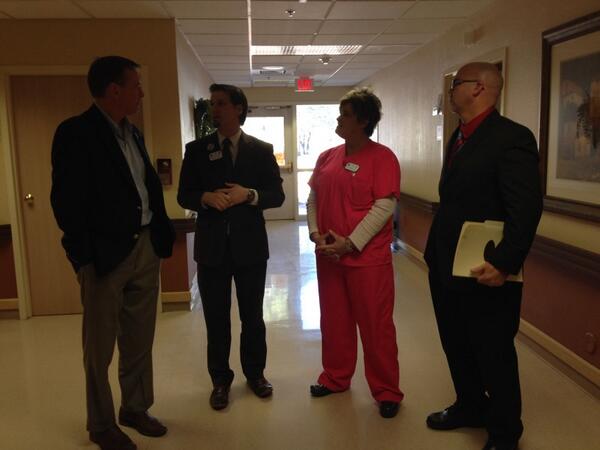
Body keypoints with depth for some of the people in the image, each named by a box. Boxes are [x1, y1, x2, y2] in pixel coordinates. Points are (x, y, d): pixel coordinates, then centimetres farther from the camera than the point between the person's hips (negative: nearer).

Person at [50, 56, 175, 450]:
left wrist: (162, 235, 6)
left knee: (140, 341, 17)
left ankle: (136, 409, 35)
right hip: (106, 254, -7)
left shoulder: (134, 133, 12)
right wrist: (85, 257, -16)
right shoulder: (75, 132, -12)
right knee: (100, 346, 9)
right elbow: (67, 200, -16)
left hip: (145, 248, 7)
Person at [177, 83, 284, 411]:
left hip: (250, 245, 0)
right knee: (216, 319, 10)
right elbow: (184, 196, 3)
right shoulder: (196, 149, 3)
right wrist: (207, 198, -17)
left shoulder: (261, 149, 2)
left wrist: (249, 194, -18)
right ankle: (220, 380, 26)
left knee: (253, 316, 14)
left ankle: (255, 373, 32)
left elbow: (277, 195, 0)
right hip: (212, 246, 1)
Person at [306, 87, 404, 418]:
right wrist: (315, 233, -6)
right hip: (328, 256, 6)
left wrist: (350, 243, -18)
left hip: (368, 257, -6)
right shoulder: (327, 157, 9)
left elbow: (384, 207, -16)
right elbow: (313, 199, 11)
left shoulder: (382, 157, -9)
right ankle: (335, 378, 35)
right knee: (334, 321, 17)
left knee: (375, 326, 4)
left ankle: (387, 391, 20)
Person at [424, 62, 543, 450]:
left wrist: (504, 263, -23)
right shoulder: (460, 138, 12)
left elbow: (527, 208, -21)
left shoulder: (511, 137, -15)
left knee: (494, 356, 8)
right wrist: (436, 254, 14)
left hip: (484, 273, -8)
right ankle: (470, 407, 43)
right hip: (447, 268, 9)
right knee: (457, 347, 21)